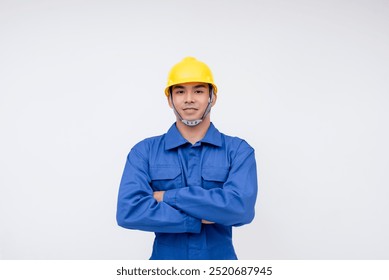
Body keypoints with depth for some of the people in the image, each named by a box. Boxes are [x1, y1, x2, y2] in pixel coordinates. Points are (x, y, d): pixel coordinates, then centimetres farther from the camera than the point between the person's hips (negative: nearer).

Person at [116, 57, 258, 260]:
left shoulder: (238, 150, -6)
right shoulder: (144, 151, -5)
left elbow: (241, 208, -22)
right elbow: (128, 211, -18)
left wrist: (169, 196, -18)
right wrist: (200, 219, -19)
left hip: (221, 257, 0)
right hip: (165, 259, 0)